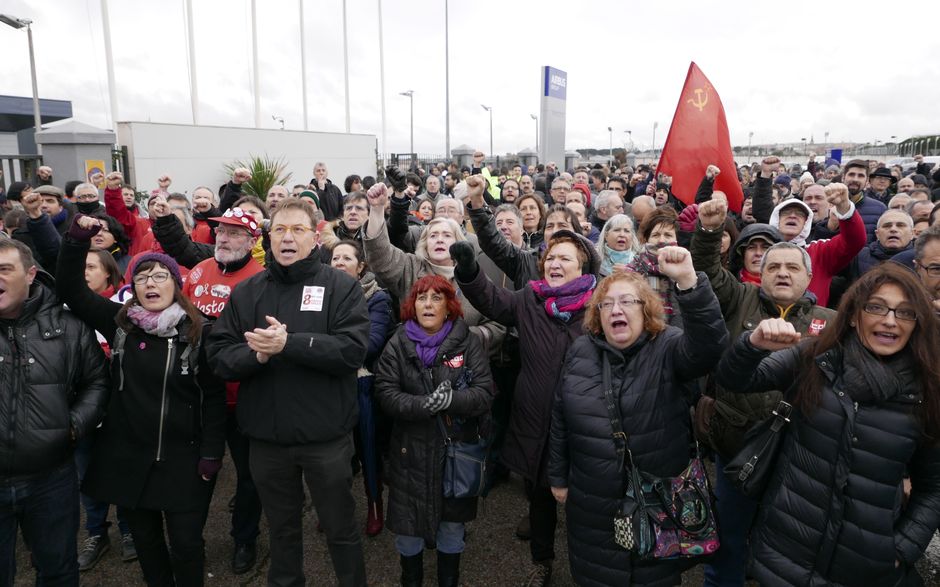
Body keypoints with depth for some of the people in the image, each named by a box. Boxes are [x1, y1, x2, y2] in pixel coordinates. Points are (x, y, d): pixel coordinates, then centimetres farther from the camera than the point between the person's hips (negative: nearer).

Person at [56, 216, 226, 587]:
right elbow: (70, 289, 1)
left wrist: (211, 454, -10)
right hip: (128, 455, 3)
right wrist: (77, 239, -12)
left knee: (186, 543, 5)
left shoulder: (198, 331, -9)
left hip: (183, 457, -3)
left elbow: (214, 396, -8)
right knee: (144, 539, 18)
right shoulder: (119, 323, 0)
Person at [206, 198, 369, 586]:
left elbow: (352, 349, -18)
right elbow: (218, 355, 0)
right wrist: (256, 354, -20)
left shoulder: (341, 286, -6)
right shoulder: (246, 291, 5)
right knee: (282, 531, 22)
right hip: (266, 438, 3)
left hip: (326, 436, -3)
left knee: (341, 529, 14)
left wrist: (288, 343, -26)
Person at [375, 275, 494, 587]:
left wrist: (450, 400, -28)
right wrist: (425, 405, -26)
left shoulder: (468, 342, -3)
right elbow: (386, 394, -10)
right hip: (411, 451, 0)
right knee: (408, 525, 11)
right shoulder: (397, 345, -1)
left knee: (452, 526, 15)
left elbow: (485, 393, -11)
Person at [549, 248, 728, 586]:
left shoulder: (668, 348, -12)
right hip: (592, 503, 3)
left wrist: (688, 281, -48)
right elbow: (560, 419, 4)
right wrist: (558, 477, 8)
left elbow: (710, 345, -35)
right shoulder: (581, 352, -2)